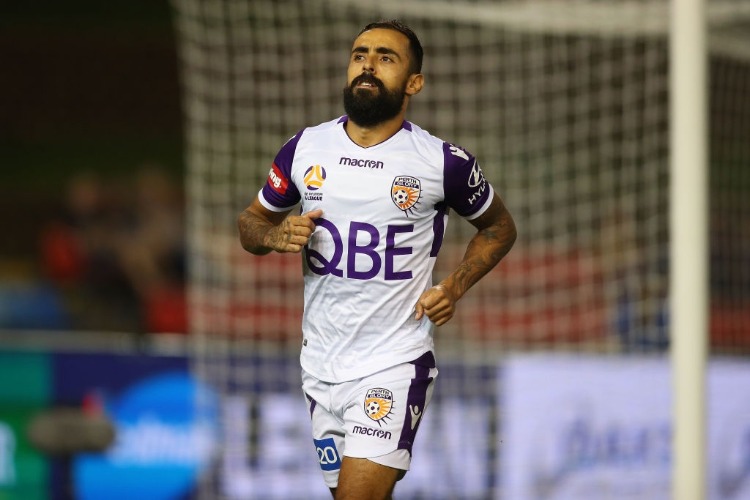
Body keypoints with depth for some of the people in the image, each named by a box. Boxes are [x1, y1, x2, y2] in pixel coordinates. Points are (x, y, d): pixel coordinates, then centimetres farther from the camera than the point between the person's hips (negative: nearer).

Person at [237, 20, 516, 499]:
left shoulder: (443, 162, -6)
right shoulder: (306, 148, 3)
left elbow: (499, 226, 11)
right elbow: (251, 222, 16)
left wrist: (455, 288, -5)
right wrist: (277, 235, -8)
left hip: (394, 365, -4)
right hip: (321, 364, 4)